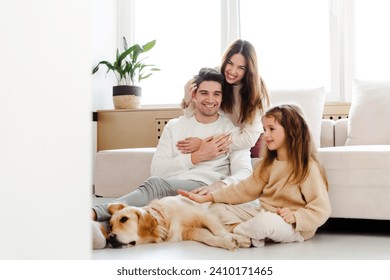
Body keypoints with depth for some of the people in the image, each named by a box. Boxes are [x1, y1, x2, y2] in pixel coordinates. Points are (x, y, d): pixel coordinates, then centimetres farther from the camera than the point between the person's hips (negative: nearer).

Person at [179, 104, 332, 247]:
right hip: (263, 215, 8)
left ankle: (231, 231, -12)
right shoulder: (268, 163, 12)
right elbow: (246, 189, 8)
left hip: (294, 227, -8)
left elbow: (321, 210, -13)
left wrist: (295, 217, -29)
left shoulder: (307, 167, -12)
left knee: (265, 221, -40)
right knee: (217, 208, -2)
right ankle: (252, 235, -24)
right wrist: (208, 197, 0)